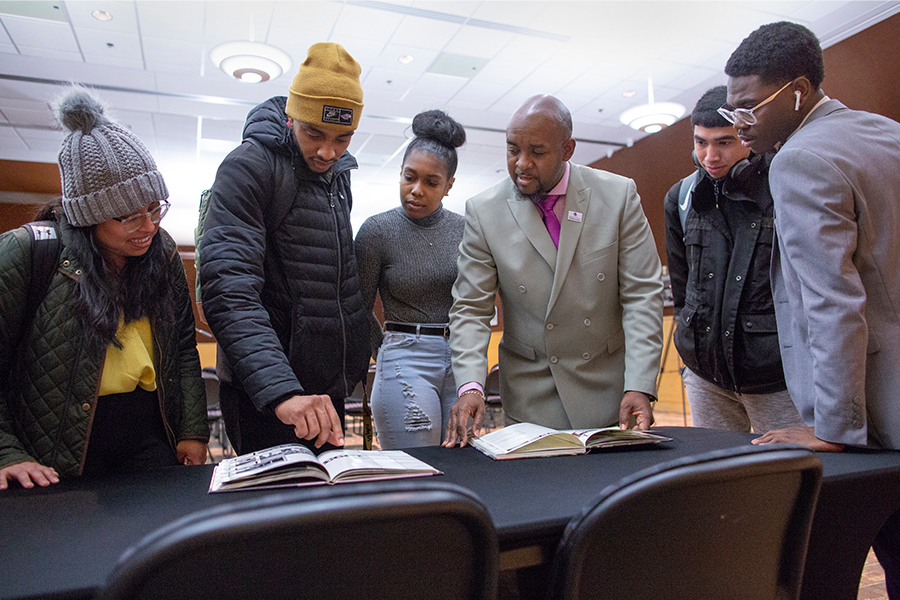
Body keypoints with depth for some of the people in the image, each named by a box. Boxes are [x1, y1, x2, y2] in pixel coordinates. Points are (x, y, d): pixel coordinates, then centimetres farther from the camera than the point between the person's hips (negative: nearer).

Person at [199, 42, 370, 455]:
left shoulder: (338, 172, 10)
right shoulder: (248, 167, -14)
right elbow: (228, 291, -26)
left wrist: (360, 351, 14)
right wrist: (281, 390, -36)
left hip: (328, 389, 7)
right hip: (263, 393, -7)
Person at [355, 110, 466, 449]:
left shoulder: (463, 228, 5)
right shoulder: (378, 230, -5)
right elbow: (360, 308, 4)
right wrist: (389, 352, 9)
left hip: (461, 362, 4)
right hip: (406, 364, -4)